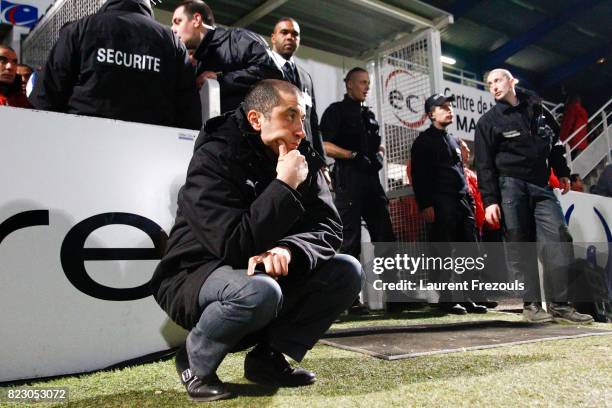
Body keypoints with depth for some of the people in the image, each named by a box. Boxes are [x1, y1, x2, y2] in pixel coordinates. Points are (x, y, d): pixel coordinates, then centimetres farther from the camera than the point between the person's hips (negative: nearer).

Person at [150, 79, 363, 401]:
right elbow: (233, 245, -30)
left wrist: (288, 250, -30)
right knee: (259, 291, -38)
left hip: (265, 272, 7)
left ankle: (268, 356, -1)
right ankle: (196, 360, -8)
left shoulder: (302, 159, -2)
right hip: (195, 278, -6)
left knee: (346, 271, -9)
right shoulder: (213, 160, -20)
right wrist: (284, 186, -28)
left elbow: (329, 228, -9)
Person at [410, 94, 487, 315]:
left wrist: (470, 201, 17)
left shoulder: (453, 141, 25)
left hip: (462, 202, 7)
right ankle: (447, 298, -1)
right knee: (445, 252, -7)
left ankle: (465, 297, 9)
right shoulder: (424, 141, 3)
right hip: (441, 203, -7)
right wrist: (425, 205, -15)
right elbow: (419, 176, -6)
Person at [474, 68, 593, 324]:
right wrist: (489, 200, -10)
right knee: (520, 245, -5)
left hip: (541, 186, 4)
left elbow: (554, 141, 25)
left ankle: (559, 305, -4)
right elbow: (484, 165, -3)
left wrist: (562, 172, 20)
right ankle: (531, 305, 0)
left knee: (558, 239, -8)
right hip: (510, 186, -3)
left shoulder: (536, 108, 15)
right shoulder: (488, 121, 3)